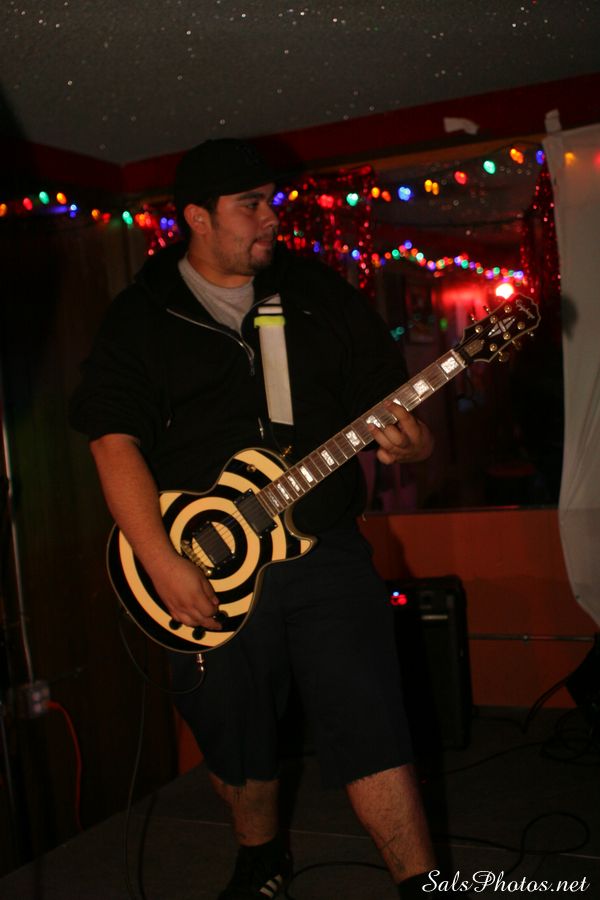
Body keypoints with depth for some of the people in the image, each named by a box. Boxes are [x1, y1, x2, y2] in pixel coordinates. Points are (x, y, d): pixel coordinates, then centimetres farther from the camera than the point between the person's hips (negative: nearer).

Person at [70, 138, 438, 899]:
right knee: (234, 743, 15)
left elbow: (384, 398, 8)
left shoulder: (321, 294, 7)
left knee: (371, 728, -2)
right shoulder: (139, 318, 1)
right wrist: (164, 565, -17)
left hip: (326, 552, 1)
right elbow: (115, 441, -7)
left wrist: (404, 441, -17)